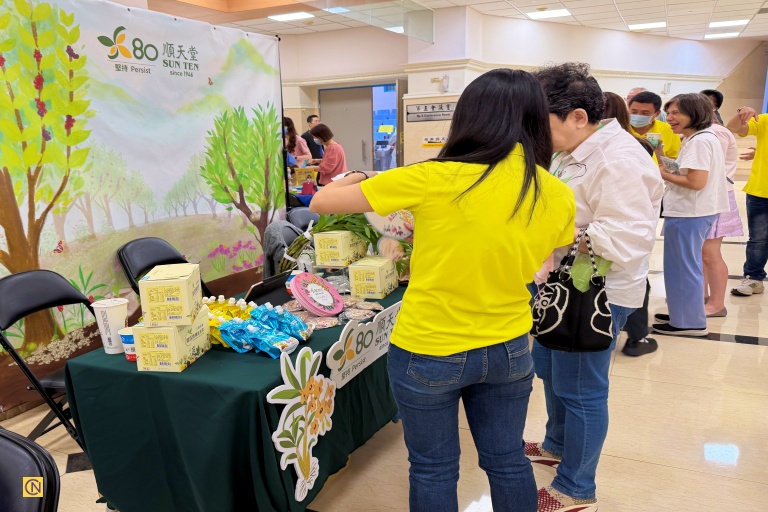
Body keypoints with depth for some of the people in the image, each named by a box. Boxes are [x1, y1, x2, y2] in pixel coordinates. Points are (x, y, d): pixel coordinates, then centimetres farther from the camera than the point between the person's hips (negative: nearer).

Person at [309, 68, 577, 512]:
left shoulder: (433, 179, -20)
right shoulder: (558, 196, -6)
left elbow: (322, 202, -11)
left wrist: (358, 178, 9)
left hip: (429, 353, -3)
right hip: (508, 350, 4)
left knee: (434, 469, 18)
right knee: (507, 460, 23)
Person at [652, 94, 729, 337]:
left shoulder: (698, 141, -18)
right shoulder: (705, 138, 15)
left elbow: (697, 182, -24)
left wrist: (664, 174, -12)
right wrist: (670, 171, 6)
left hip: (687, 214, -11)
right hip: (696, 211, 11)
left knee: (682, 268, -1)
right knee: (689, 266, 18)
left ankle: (688, 322, 9)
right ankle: (685, 314, 29)